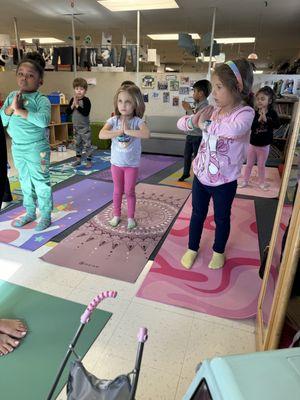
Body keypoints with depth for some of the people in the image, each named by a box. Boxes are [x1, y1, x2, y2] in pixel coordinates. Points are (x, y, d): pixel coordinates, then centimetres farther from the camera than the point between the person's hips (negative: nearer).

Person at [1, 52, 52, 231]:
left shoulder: (41, 99, -13)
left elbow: (43, 120, -31)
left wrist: (19, 110, -27)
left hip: (36, 149, -6)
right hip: (17, 148, 7)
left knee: (41, 183, 3)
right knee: (25, 183, 17)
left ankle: (46, 216, 17)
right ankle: (30, 212, 34)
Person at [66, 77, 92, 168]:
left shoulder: (86, 100, -12)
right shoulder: (72, 100, 3)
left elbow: (86, 112, -24)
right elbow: (67, 112, -1)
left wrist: (77, 105, -22)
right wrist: (73, 105, -16)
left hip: (85, 127, -6)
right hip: (76, 127, 6)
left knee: (87, 144, -1)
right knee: (78, 144, 16)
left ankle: (89, 160, 7)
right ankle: (78, 159, 27)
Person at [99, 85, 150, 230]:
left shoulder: (137, 121, -14)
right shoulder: (113, 120, -8)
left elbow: (146, 134, -34)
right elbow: (101, 134, -23)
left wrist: (127, 130, -32)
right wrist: (119, 131, -28)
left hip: (132, 164, -2)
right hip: (116, 163, 2)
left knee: (129, 192, 11)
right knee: (117, 191, 17)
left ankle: (130, 217, 28)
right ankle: (116, 215, 34)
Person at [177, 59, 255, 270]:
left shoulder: (245, 112, -17)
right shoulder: (211, 111, 0)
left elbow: (235, 130, -41)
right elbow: (180, 123, 3)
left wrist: (205, 124, -26)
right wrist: (194, 119, -19)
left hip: (224, 182, -4)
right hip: (201, 176, 5)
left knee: (222, 218, 17)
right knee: (197, 214, 19)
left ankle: (218, 251, 42)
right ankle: (192, 248, 40)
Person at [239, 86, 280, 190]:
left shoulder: (272, 113, -9)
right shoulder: (254, 113, -10)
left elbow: (277, 125, -21)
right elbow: (249, 127, -21)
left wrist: (266, 119, -30)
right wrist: (259, 119, -32)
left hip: (264, 145, 0)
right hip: (252, 144, 0)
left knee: (261, 165, 15)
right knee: (249, 164, 14)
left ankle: (261, 182, 32)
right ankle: (245, 181, 28)